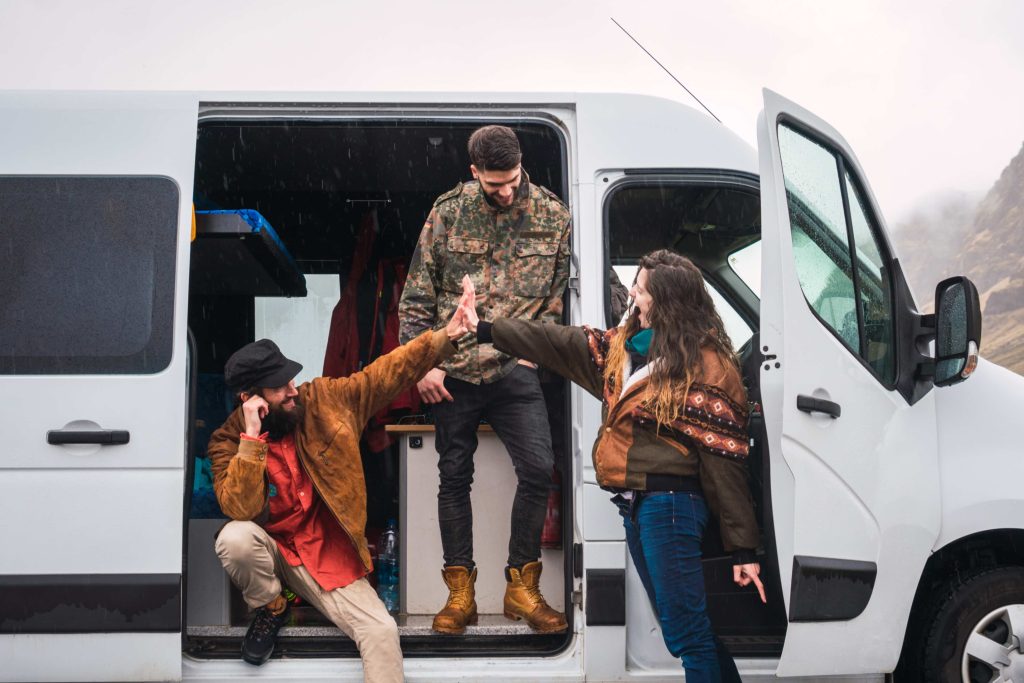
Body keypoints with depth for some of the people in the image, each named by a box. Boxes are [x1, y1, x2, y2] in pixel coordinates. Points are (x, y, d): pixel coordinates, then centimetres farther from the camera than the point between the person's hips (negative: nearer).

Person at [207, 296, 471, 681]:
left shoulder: (323, 401, -6)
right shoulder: (227, 443, -12)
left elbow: (385, 373, -3)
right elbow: (241, 511, -26)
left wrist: (444, 338, -13)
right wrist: (253, 438, -32)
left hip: (327, 554, 1)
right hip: (270, 549, 0)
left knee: (382, 632, -21)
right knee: (235, 539, -35)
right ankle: (270, 609, -3)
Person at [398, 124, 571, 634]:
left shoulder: (553, 216, 1)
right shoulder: (447, 213, 1)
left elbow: (560, 296, 7)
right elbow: (417, 295, 4)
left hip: (515, 370, 0)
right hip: (452, 371, 1)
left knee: (538, 467, -13)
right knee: (454, 476, 7)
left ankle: (521, 587, 5)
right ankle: (460, 592, 19)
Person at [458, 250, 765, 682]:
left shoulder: (705, 365, -13)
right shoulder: (624, 345, 10)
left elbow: (724, 462, -15)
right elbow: (559, 345, 17)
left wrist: (743, 548, -16)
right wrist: (484, 330, 18)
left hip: (669, 504, -8)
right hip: (633, 503, 8)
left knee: (686, 634, -6)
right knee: (684, 630, 15)